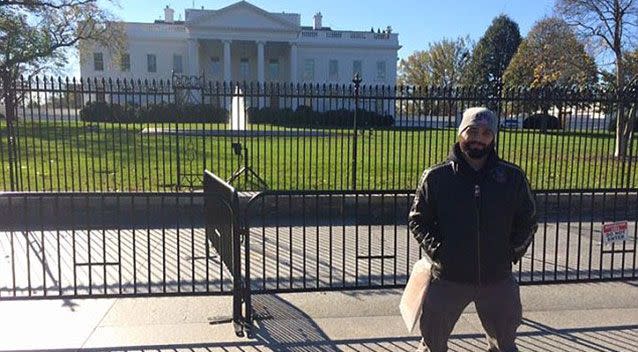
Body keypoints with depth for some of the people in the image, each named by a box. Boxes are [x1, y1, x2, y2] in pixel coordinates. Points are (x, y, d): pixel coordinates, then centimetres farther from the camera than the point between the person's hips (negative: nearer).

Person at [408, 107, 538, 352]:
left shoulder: (513, 177, 0)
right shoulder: (436, 177, -5)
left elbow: (527, 221, 11)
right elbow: (417, 219, 2)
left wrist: (514, 251, 0)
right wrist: (436, 250, -9)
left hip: (498, 279, 2)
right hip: (448, 278, -2)